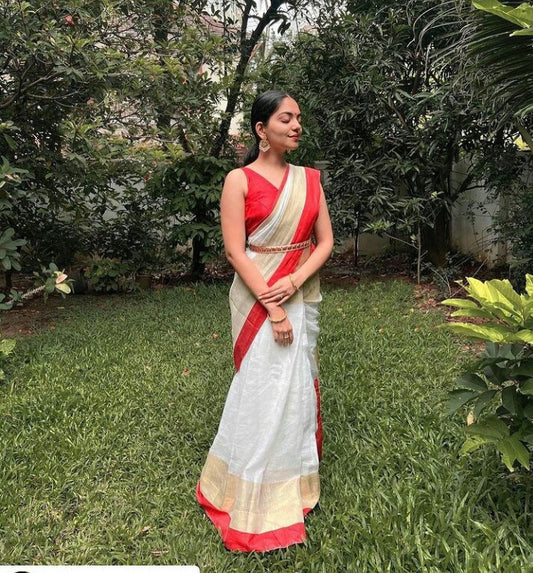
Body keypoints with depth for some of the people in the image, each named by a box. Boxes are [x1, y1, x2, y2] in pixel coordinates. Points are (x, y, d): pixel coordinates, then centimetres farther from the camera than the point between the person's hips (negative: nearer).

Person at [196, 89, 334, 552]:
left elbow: (325, 241, 4)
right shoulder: (240, 180, -8)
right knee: (265, 390, 1)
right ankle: (259, 501, 20)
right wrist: (272, 309, -17)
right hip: (258, 297, -5)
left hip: (302, 295, 5)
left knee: (297, 387, 13)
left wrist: (294, 282, -12)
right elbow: (235, 251, -13)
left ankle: (294, 479, 34)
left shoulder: (309, 179, 7)